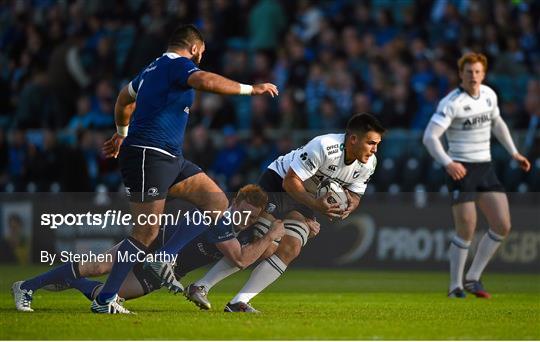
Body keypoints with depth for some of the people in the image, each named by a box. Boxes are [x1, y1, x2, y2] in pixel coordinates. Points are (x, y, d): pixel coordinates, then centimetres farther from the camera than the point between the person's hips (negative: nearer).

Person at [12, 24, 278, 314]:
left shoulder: (154, 68, 20)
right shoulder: (179, 64, -8)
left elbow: (124, 98, 37)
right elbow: (206, 81, -29)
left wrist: (121, 134, 51)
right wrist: (249, 89, -21)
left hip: (170, 159, 10)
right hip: (149, 156, -10)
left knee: (218, 203, 2)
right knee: (146, 233, -9)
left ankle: (164, 259, 0)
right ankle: (104, 301, -3)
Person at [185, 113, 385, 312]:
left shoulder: (368, 164, -10)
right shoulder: (323, 147, -32)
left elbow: (355, 194, 5)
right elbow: (290, 182, -28)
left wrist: (351, 204, -20)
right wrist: (315, 205, -39)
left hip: (305, 200, 6)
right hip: (278, 182, -6)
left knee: (291, 250, -15)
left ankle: (239, 302, -15)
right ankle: (200, 287, -7)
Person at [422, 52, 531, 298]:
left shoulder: (489, 95, 7)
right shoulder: (451, 102, -14)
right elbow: (429, 137, -19)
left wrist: (514, 153, 22)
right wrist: (448, 163, -32)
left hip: (485, 169, 6)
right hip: (461, 170, -6)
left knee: (502, 226, -3)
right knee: (466, 231, -10)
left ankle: (472, 278, 10)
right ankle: (455, 286, 6)